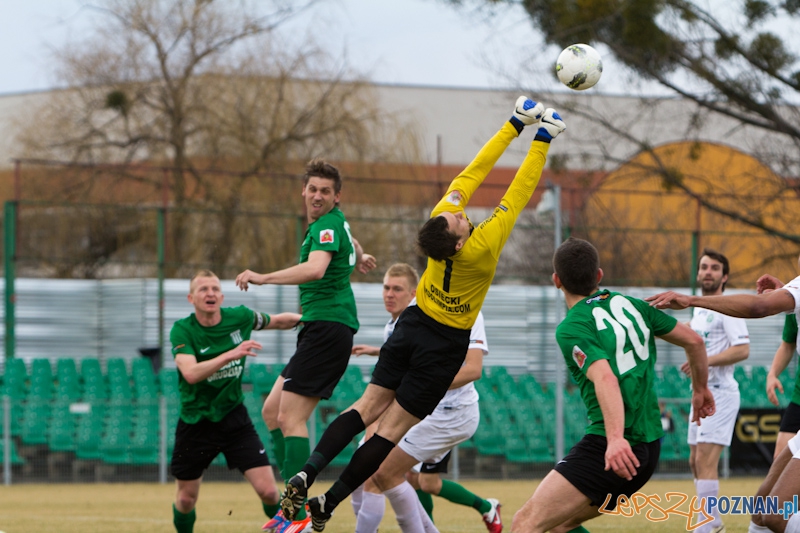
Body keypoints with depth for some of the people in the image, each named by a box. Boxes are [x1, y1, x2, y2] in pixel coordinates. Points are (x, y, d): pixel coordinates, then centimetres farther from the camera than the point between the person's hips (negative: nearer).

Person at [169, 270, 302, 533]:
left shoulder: (239, 318, -6)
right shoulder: (182, 330, -16)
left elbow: (278, 321, 15)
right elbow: (191, 373, -33)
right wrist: (231, 354, -43)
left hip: (234, 419, 2)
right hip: (196, 422, -1)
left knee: (268, 491, -11)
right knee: (186, 499, 11)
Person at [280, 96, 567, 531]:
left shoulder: (442, 222, -17)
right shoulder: (482, 247, -28)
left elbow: (473, 172, -9)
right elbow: (519, 191, -22)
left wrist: (514, 127, -4)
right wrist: (542, 141, -14)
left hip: (414, 326, 5)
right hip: (446, 344, -5)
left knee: (369, 407, 7)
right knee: (393, 427, 1)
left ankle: (306, 475, -11)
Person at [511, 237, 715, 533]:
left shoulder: (570, 328, -10)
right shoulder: (631, 305, 11)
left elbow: (605, 378, -26)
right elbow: (693, 340, 15)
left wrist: (616, 439, -39)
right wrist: (701, 389, 33)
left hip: (613, 451, -8)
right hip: (649, 447, 8)